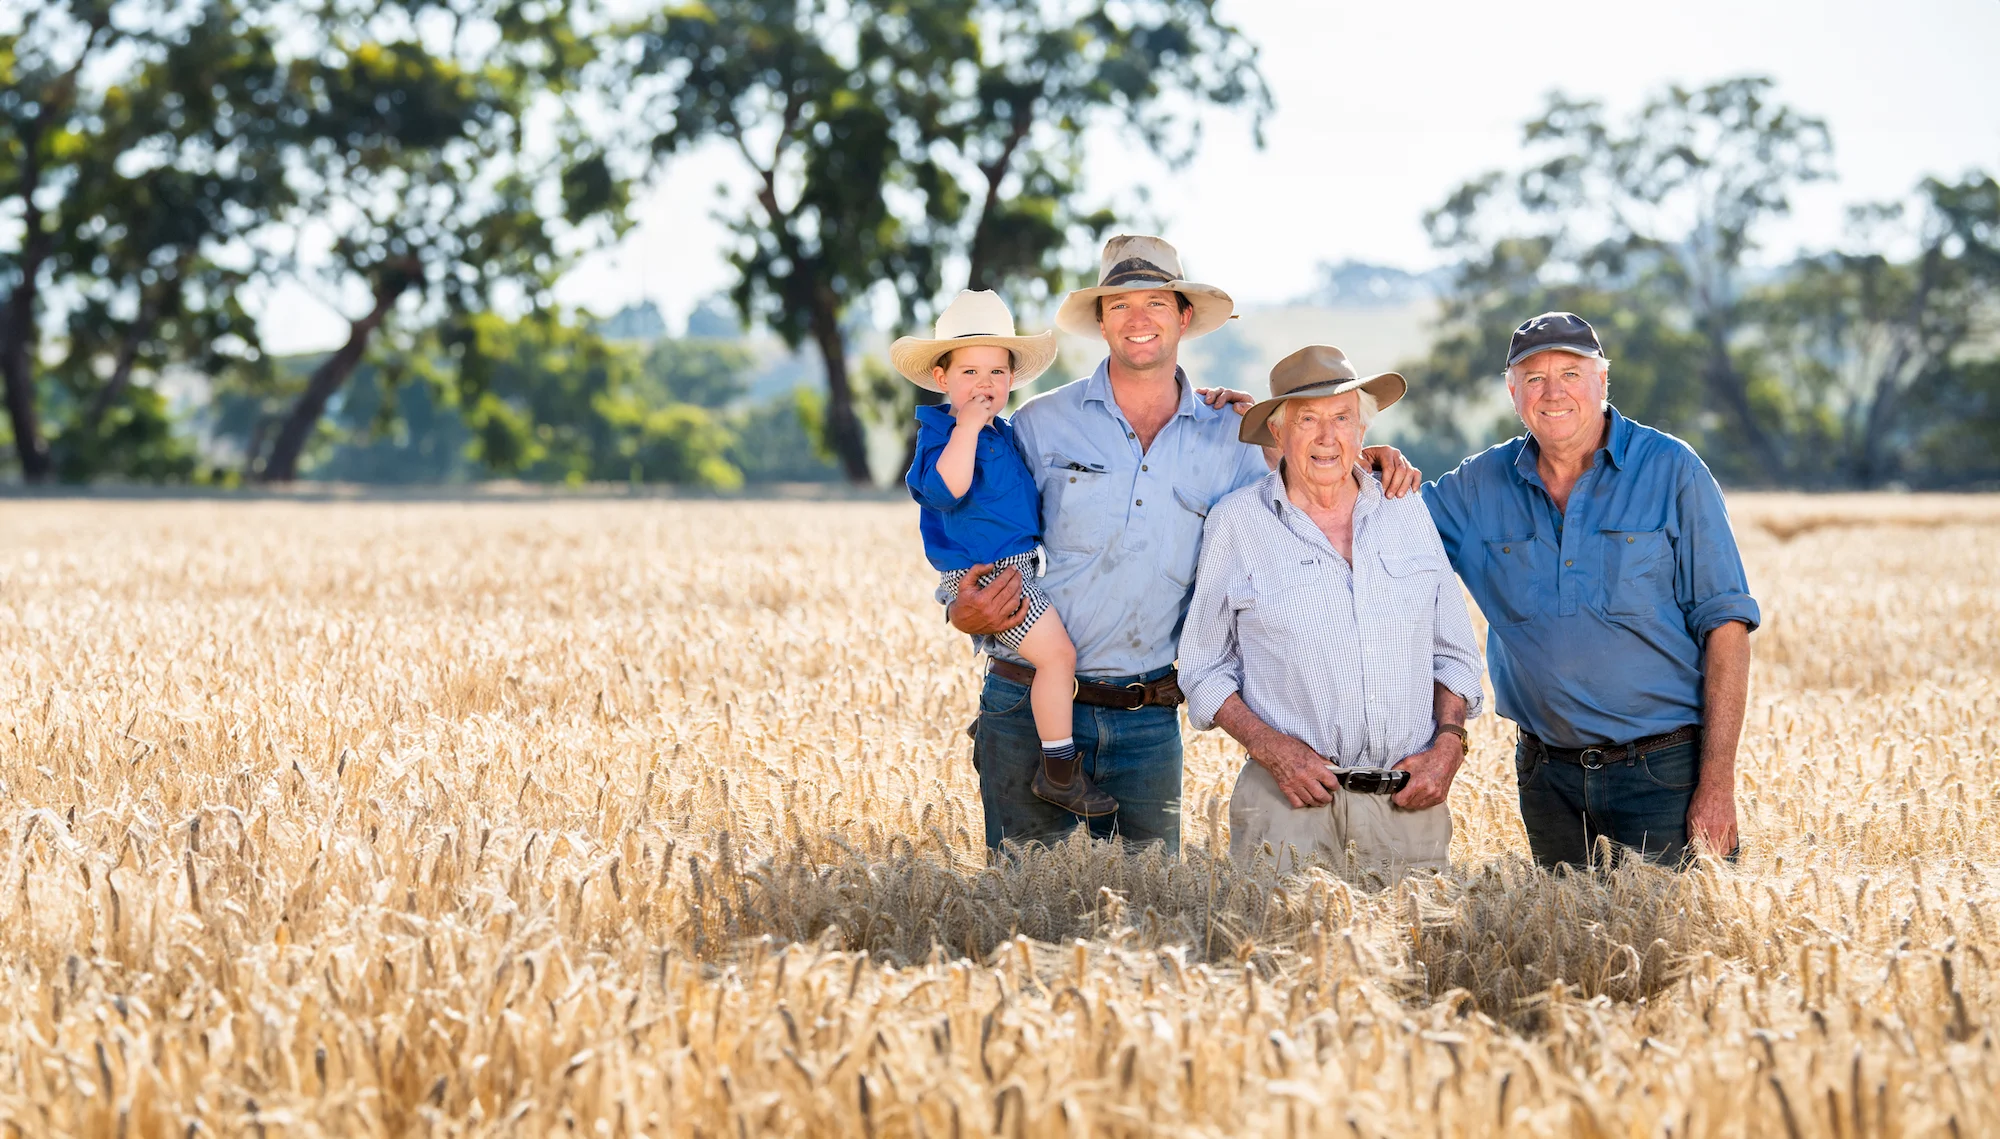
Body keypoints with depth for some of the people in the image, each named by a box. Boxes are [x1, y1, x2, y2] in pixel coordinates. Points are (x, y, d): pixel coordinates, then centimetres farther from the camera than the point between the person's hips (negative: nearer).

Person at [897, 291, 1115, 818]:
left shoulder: (1004, 433, 14)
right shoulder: (941, 430, -14)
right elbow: (945, 489, -34)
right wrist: (968, 425, -33)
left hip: (1022, 564, 10)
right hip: (982, 573, -10)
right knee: (1057, 653, -16)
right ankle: (1059, 772, -10)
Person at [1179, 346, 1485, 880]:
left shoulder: (1406, 512, 10)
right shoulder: (1235, 523, 2)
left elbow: (1454, 651, 15)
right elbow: (1204, 670, 5)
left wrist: (1447, 744, -1)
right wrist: (1270, 748, -10)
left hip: (1409, 799, 3)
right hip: (1292, 797, -3)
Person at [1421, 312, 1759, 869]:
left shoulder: (1671, 471, -4)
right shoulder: (1481, 485, 6)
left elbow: (1724, 624, -7)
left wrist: (1718, 783, -13)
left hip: (1665, 771, -3)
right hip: (1549, 776, 3)